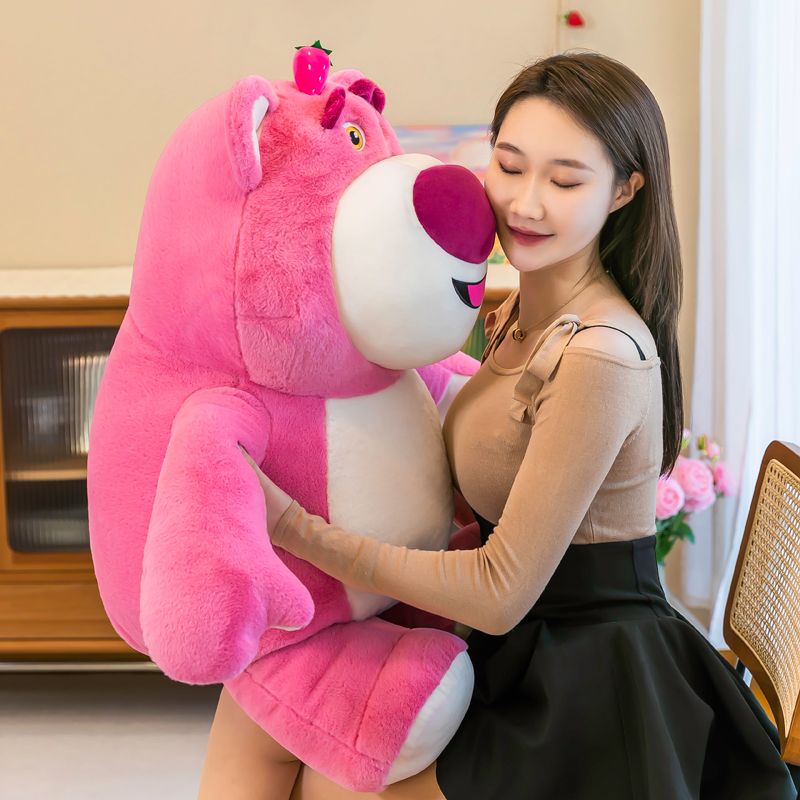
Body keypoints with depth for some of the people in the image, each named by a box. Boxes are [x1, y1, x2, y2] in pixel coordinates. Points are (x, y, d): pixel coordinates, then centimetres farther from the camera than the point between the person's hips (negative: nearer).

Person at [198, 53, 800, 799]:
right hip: (522, 659, 8)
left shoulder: (601, 357, -25)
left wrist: (292, 527, -23)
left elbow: (501, 593, -23)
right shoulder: (523, 311, 4)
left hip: (590, 692, -8)